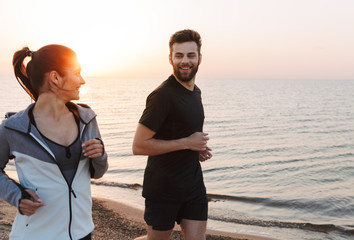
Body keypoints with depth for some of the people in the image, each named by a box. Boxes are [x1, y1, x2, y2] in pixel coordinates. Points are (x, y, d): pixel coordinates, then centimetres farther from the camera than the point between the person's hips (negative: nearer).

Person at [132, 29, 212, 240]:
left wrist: (199, 148, 3)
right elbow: (139, 146, -21)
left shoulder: (195, 91, 9)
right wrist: (187, 143, -19)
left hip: (194, 185, 7)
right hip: (163, 189, -7)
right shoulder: (162, 95, -18)